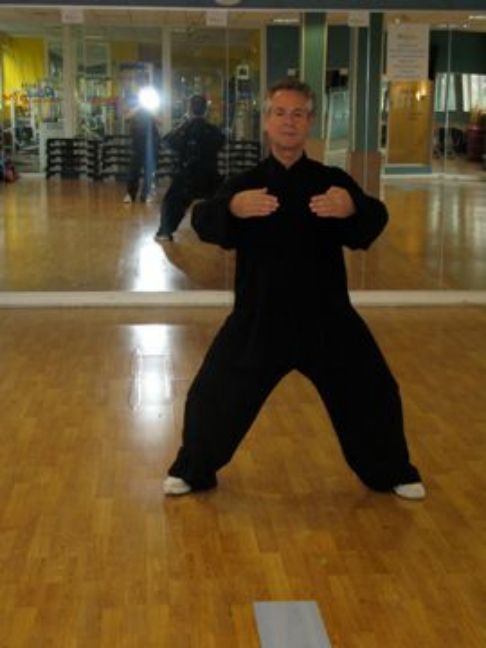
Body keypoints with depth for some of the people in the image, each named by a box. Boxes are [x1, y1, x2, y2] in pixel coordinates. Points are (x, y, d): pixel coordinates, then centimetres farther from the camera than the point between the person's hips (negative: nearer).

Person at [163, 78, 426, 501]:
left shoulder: (332, 181, -1)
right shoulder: (245, 185, -1)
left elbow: (372, 223, -15)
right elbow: (205, 222, -17)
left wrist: (352, 208, -39)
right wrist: (233, 208, -40)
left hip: (326, 315, 1)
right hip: (259, 316, 0)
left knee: (372, 391, 8)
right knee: (213, 394, 0)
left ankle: (392, 472, 32)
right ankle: (192, 470, 25)